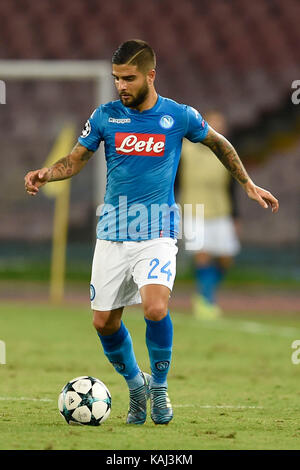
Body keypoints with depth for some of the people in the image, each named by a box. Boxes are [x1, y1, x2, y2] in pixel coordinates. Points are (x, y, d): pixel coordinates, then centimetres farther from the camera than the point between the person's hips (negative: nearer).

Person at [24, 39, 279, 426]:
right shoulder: (105, 117, 1)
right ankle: (135, 385, 29)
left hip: (157, 234, -3)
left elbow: (218, 144, 15)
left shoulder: (179, 116, -3)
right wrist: (46, 173, -11)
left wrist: (248, 185, 19)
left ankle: (159, 386, -1)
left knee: (155, 308, -24)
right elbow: (76, 159, 10)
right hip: (112, 235, 3)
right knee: (104, 322, 3)